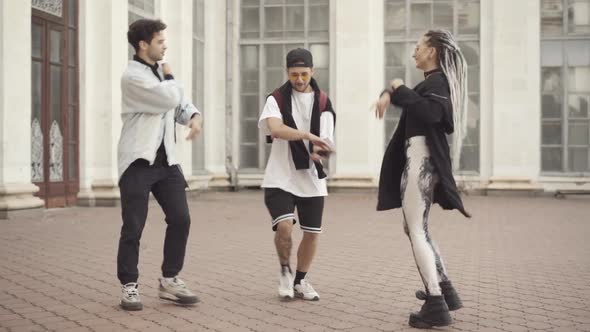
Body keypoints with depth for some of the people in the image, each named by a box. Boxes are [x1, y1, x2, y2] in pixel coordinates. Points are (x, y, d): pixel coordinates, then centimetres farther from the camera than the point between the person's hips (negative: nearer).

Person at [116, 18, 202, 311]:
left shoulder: (160, 72, 15)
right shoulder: (133, 76, -12)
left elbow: (181, 103, 18)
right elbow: (170, 98, -20)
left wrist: (194, 117, -4)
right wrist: (170, 77, 0)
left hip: (166, 159, 7)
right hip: (138, 161, -7)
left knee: (180, 219, 2)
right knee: (133, 227, -2)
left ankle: (170, 280, 15)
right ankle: (129, 286, 11)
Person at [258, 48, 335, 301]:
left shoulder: (322, 102, 3)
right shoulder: (276, 99, -2)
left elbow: (325, 142, -2)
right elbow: (275, 129, -22)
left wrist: (319, 152, -26)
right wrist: (308, 135, -35)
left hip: (311, 178, 3)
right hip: (280, 177, -3)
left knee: (312, 233, 6)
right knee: (284, 226, -18)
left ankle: (300, 281, 28)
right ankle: (285, 271, 9)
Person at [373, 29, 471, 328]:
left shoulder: (438, 82, -12)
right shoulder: (433, 81, 17)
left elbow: (430, 113, -31)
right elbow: (406, 95, 31)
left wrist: (400, 90, -20)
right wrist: (389, 93, 10)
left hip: (422, 161, -10)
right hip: (419, 159, 10)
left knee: (417, 231, -10)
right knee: (415, 228, 19)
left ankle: (436, 306, -12)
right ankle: (445, 291, 24)